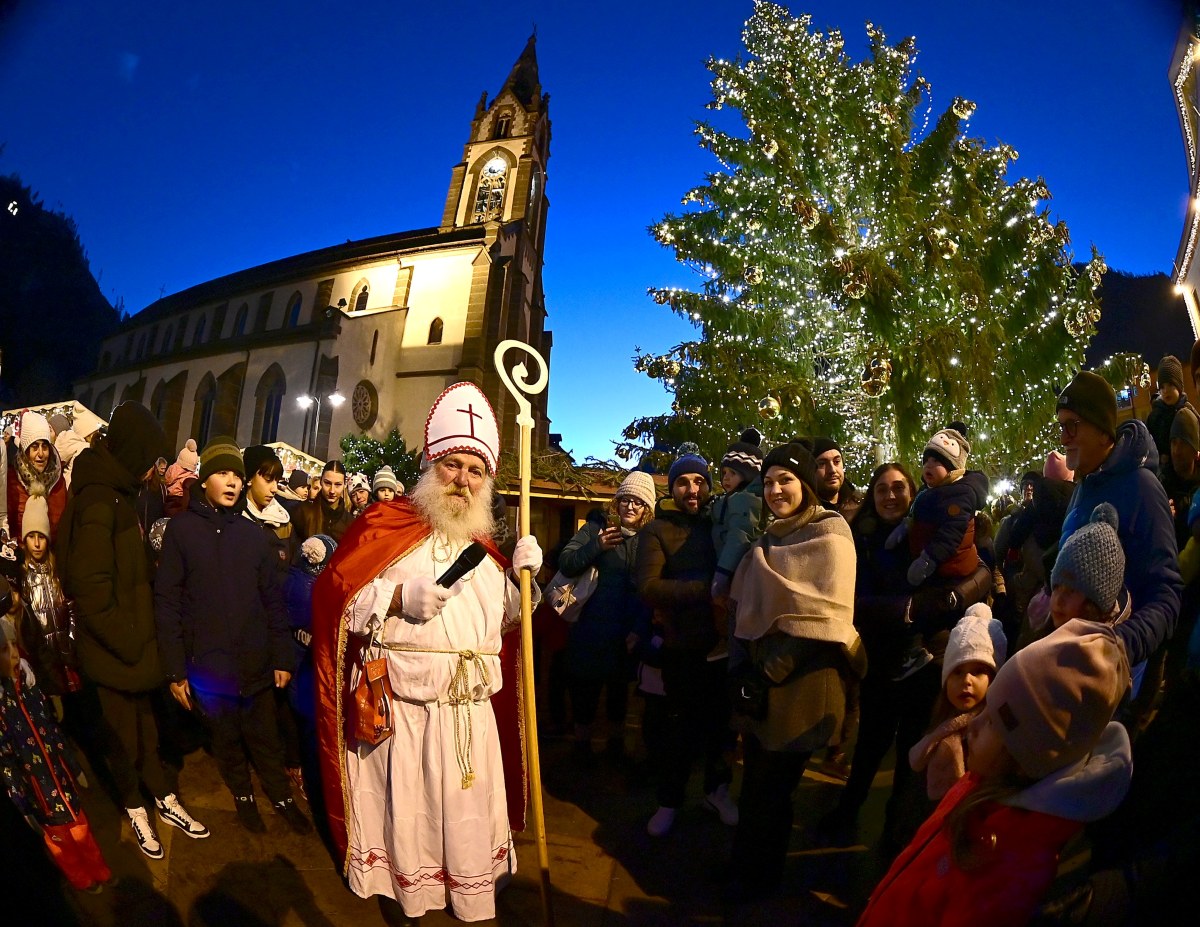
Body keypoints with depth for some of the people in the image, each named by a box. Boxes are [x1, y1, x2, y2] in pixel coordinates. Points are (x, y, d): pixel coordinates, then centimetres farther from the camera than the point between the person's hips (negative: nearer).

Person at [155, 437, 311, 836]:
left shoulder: (252, 532, 3)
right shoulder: (181, 529, -5)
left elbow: (272, 598, 5)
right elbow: (167, 602, -6)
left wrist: (282, 657, 2)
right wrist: (175, 670, -8)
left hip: (256, 663, 2)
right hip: (208, 665, -1)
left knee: (265, 736, 11)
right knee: (225, 739, 15)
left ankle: (282, 798, 31)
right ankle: (243, 797, 37)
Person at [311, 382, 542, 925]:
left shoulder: (483, 544, 13)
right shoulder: (384, 525, -4)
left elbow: (505, 619, 18)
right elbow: (333, 599, -9)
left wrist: (522, 577, -1)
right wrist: (398, 596, -21)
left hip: (471, 714, 4)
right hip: (398, 709, -4)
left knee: (471, 824, 13)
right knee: (401, 818, 11)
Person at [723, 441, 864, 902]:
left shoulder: (829, 536, -11)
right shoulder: (772, 538, 12)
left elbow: (821, 620, -17)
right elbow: (749, 608, 10)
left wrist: (768, 674, -17)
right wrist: (743, 669, -2)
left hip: (799, 685, -6)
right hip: (761, 681, 6)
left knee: (769, 786, 7)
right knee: (758, 779, 15)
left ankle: (759, 876, 28)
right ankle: (749, 863, 34)